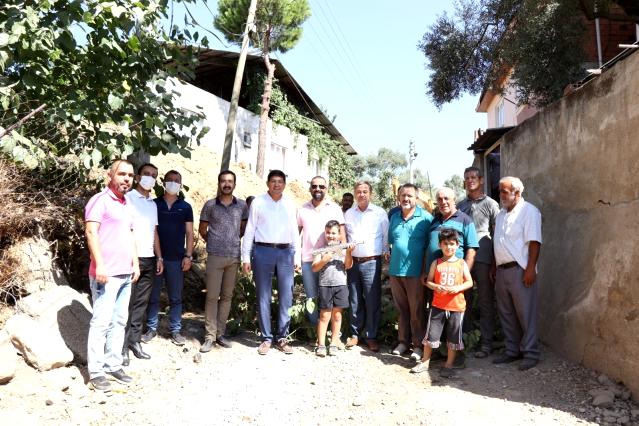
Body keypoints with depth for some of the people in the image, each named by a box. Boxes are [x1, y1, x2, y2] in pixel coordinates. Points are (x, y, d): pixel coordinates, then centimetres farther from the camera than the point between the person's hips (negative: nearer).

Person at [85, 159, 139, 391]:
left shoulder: (126, 205, 18)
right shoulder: (100, 200, -6)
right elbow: (91, 232, -15)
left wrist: (135, 263, 16)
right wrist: (99, 264, -22)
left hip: (125, 273, 8)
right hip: (106, 273, -8)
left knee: (119, 321, 10)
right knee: (101, 321, -4)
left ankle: (114, 365, 18)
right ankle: (95, 371, 3)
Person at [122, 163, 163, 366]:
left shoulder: (153, 204, 17)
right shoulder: (128, 198, -4)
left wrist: (159, 257, 13)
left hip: (149, 259, 6)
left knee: (141, 304, 9)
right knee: (127, 304, -1)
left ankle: (134, 341, 16)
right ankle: (122, 345, 6)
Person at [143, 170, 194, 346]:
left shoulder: (185, 207, 5)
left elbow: (189, 233, 4)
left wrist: (188, 256, -3)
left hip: (176, 259, 0)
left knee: (175, 298, 7)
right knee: (153, 296, 8)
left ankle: (175, 330, 15)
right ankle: (151, 328, 19)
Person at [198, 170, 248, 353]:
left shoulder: (242, 206, 4)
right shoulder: (210, 205, -1)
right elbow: (202, 229, 9)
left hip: (234, 257, 2)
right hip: (215, 256, -2)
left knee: (227, 296, 9)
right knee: (212, 296, -1)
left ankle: (220, 333, 19)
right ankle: (210, 336, 7)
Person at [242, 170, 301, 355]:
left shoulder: (290, 204, 9)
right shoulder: (258, 202, 2)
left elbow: (294, 231, 12)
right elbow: (249, 230, 2)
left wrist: (297, 257, 8)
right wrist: (246, 257, -2)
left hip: (285, 252, 2)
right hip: (263, 251, -2)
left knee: (286, 297, 4)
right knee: (263, 297, 4)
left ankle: (282, 337, 15)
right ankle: (266, 338, 15)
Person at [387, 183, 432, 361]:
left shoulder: (425, 218, -5)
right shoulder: (394, 217, 11)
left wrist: (426, 269, -10)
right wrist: (391, 263, 12)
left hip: (415, 272, -5)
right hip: (395, 271, 5)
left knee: (417, 311, 3)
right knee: (401, 309, 13)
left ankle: (418, 345, 14)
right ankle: (403, 341, 24)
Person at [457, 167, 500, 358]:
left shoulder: (490, 204, 5)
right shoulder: (460, 205, 15)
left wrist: (496, 263, -4)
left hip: (483, 258, -3)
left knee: (486, 302, 3)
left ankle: (486, 342, 11)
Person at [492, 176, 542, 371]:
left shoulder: (529, 211, -7)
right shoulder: (501, 214, 17)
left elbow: (534, 242, -14)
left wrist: (530, 268, -20)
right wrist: (494, 267, 17)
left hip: (520, 270, -8)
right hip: (502, 270, 8)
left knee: (526, 313, -1)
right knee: (506, 313, 12)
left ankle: (530, 353, 10)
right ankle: (512, 350, 23)